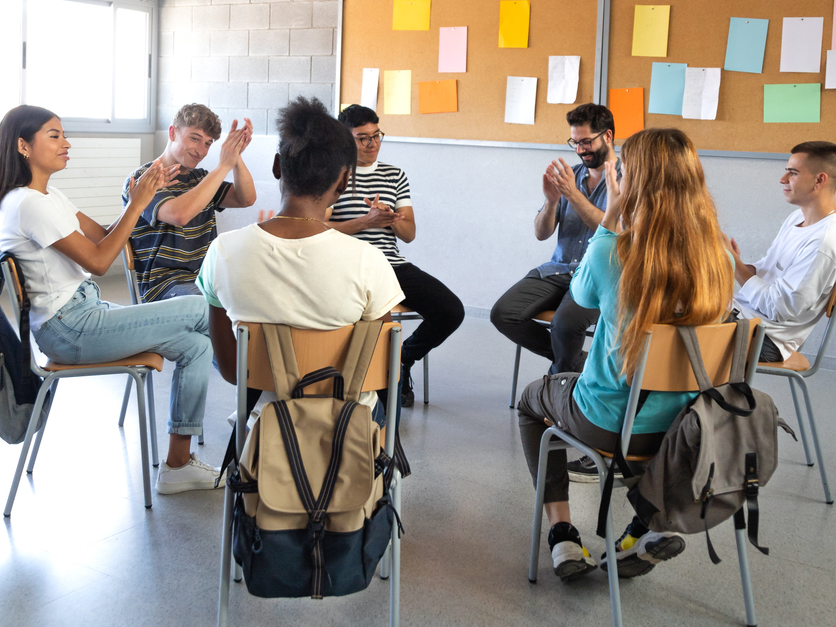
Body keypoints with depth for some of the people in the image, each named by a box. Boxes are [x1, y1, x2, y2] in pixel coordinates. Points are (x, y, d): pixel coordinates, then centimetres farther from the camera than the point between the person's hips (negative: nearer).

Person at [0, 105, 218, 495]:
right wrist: (138, 204, -15)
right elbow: (98, 261, -17)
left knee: (196, 344, -1)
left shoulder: (49, 197, 14)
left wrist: (141, 197, -3)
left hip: (84, 311, 10)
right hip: (67, 330, -10)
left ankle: (178, 464, 2)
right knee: (200, 310, -12)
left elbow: (103, 237, 10)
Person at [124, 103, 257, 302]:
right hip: (164, 284, -7)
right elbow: (179, 215, -23)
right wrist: (224, 166, -18)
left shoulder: (200, 178, 20)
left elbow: (246, 199, 8)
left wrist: (236, 157, -9)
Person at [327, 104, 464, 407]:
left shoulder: (395, 176, 18)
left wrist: (390, 218, -10)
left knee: (451, 311, -15)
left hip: (392, 265, 5)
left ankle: (402, 359, 14)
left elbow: (409, 234, 13)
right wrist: (367, 221, -15)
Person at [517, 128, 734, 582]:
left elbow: (581, 295, -1)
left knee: (532, 399, 28)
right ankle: (649, 528, 24)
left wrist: (609, 221, 0)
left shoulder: (611, 253, -24)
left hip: (610, 425, -4)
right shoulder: (717, 257, -12)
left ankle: (562, 534, 21)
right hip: (682, 424, 4)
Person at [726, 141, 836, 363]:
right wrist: (739, 266, -6)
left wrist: (734, 263, -17)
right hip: (741, 310, 9)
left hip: (764, 336, -9)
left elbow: (777, 308, -22)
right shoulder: (797, 218, 9)